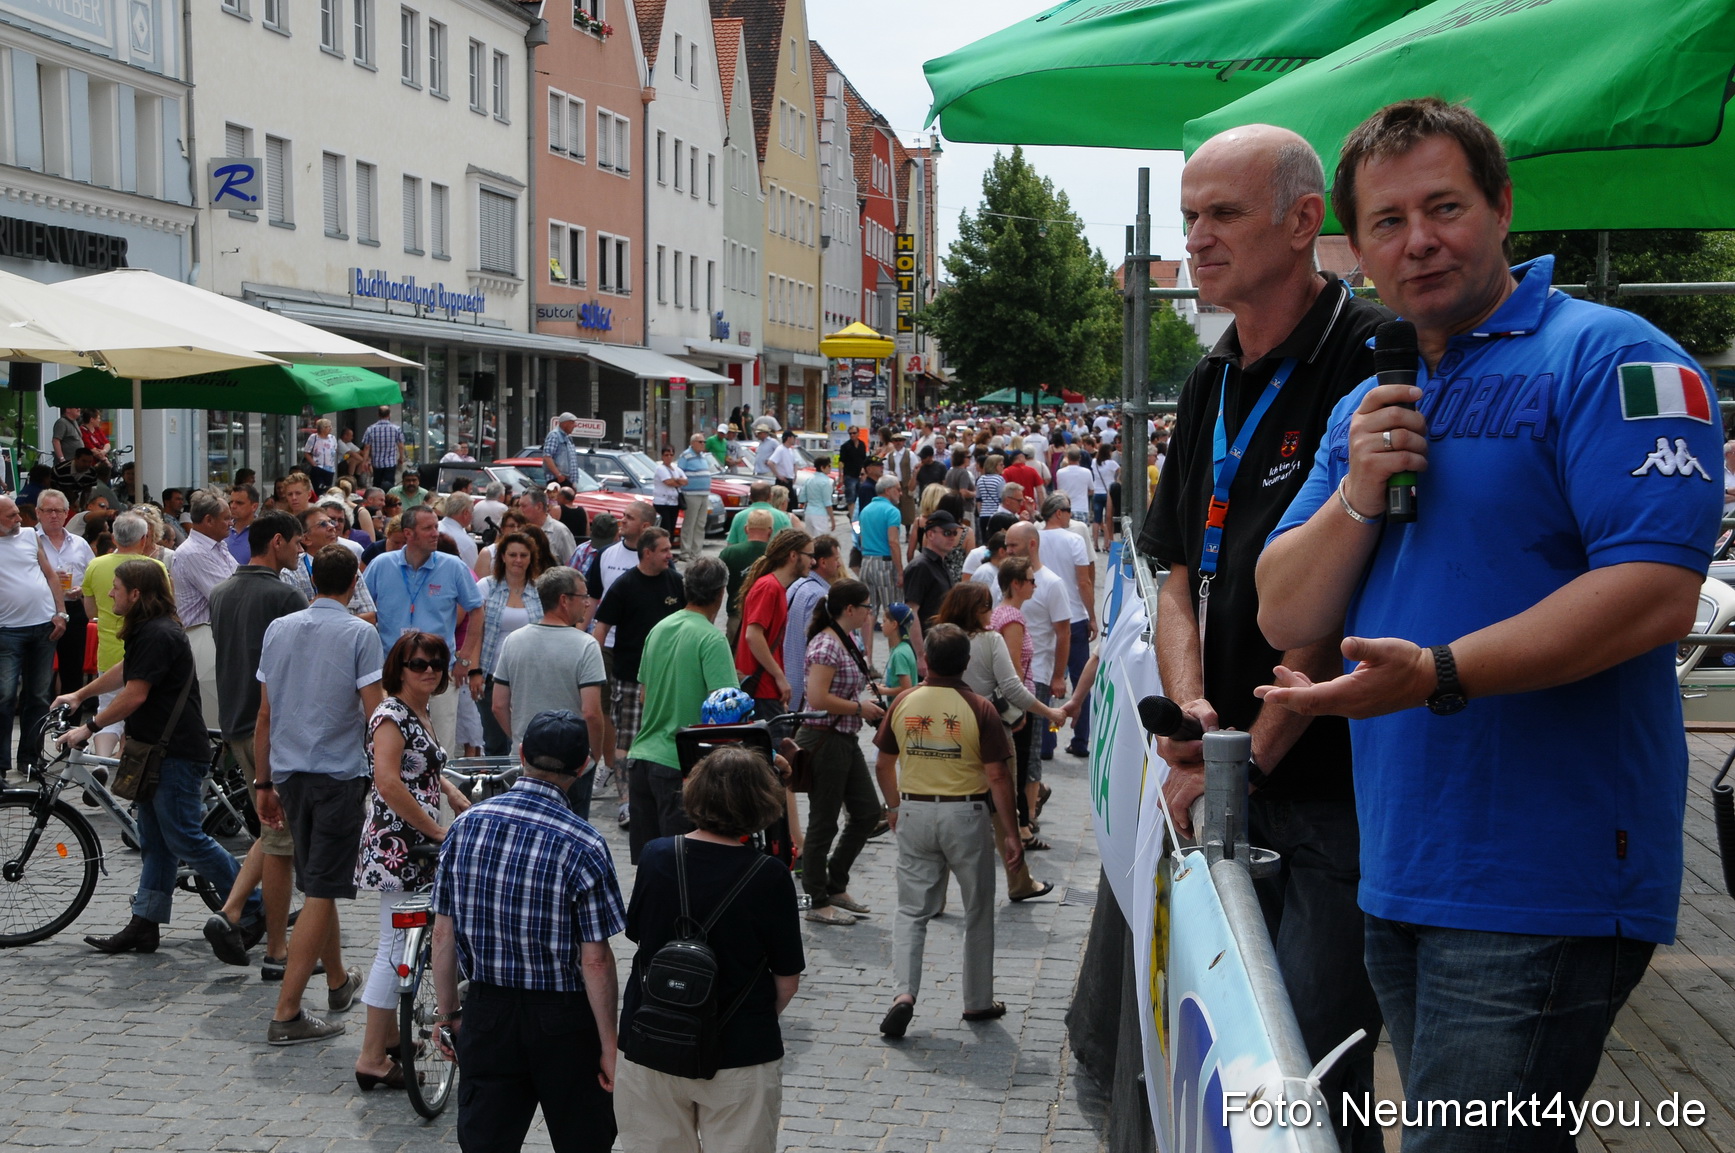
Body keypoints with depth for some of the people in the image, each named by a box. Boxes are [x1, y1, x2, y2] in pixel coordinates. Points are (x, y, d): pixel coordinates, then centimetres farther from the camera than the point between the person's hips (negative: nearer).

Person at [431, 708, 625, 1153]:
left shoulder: (466, 824, -5)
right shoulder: (583, 846, -17)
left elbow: (443, 934, 1)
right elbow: (595, 960, -16)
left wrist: (447, 1012, 12)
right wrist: (609, 1045, -6)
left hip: (486, 1012, 3)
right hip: (563, 1020, -3)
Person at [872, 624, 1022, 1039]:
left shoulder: (903, 703, -1)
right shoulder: (979, 710, -11)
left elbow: (883, 765, 6)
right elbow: (997, 776, -12)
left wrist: (894, 807, 22)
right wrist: (1010, 832, -6)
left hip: (914, 813, 2)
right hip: (965, 814, -2)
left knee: (911, 911, 8)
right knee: (978, 913, 13)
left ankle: (904, 992, -10)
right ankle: (978, 1002, 22)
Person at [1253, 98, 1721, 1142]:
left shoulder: (1607, 357, -9)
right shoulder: (1368, 407, 15)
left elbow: (1656, 594, -21)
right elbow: (1286, 619, 11)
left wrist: (1442, 674, -30)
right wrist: (1358, 495, -7)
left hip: (1542, 888, -8)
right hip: (1398, 877, 8)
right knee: (1434, 1135, 20)